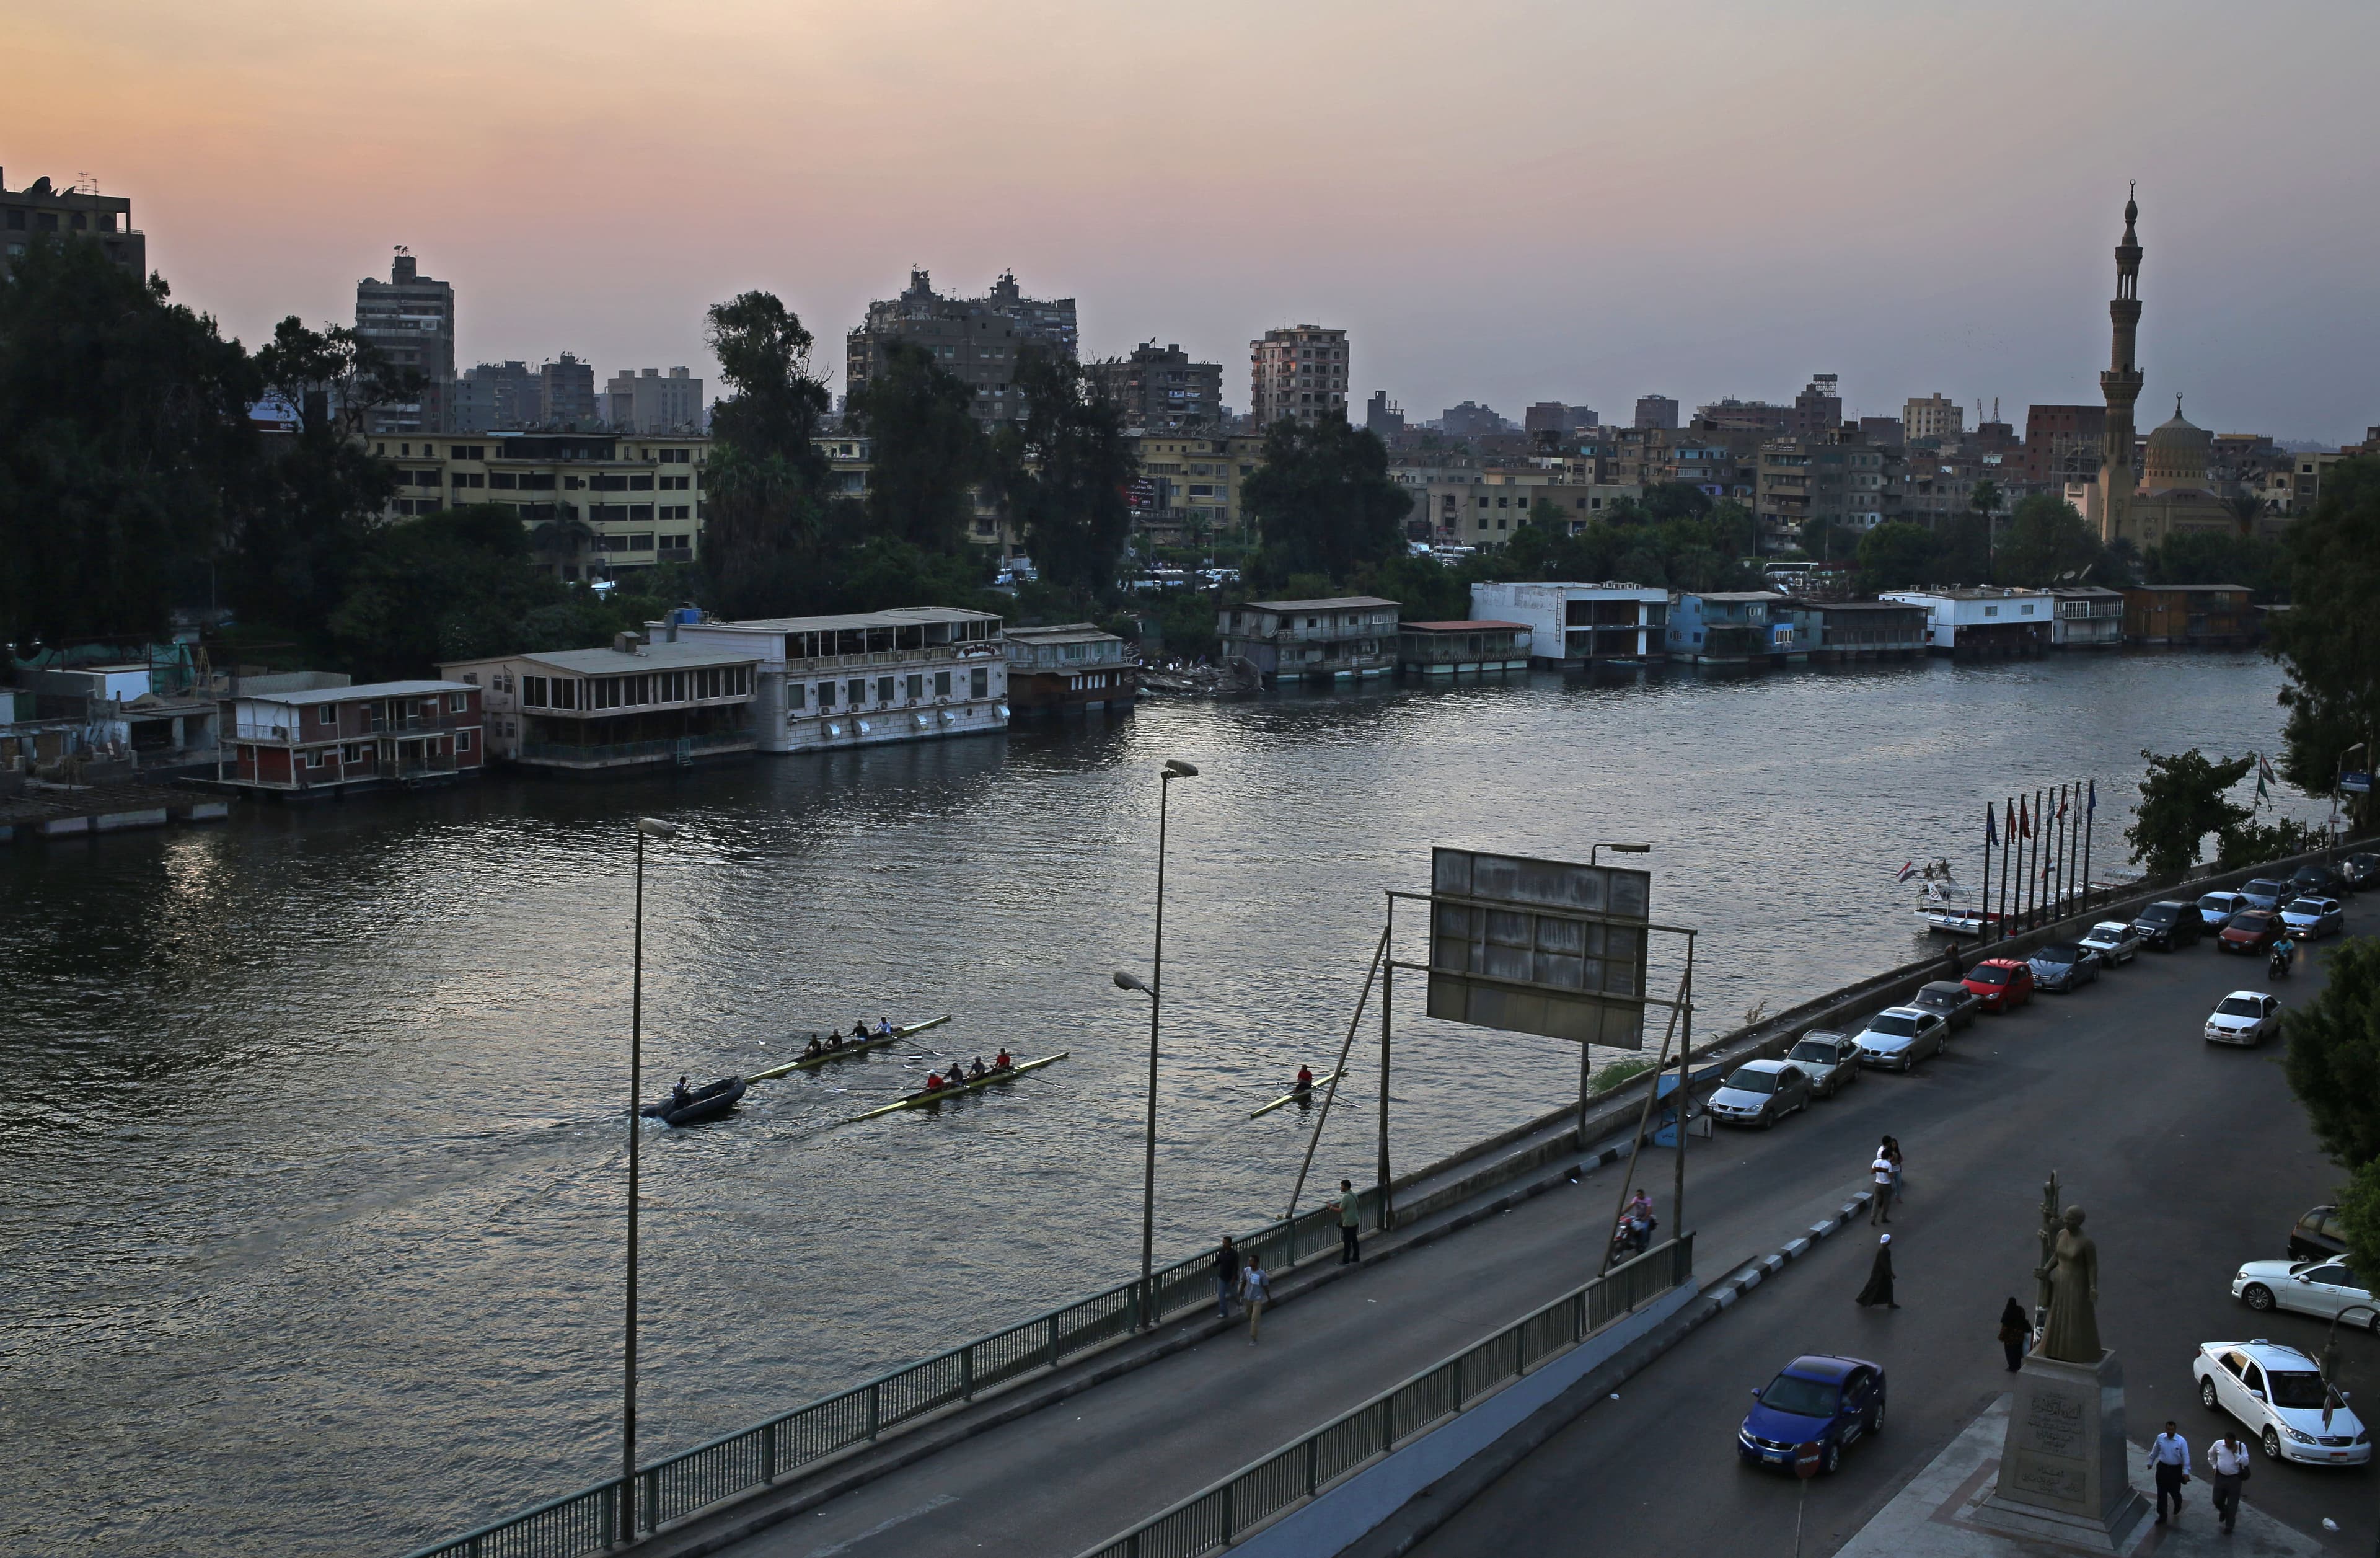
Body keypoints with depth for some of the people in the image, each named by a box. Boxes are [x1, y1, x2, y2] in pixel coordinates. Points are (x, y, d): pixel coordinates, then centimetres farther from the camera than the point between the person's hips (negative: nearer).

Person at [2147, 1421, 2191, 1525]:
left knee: (2174, 1491, 10)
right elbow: (2155, 1451, 10)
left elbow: (2186, 1457, -13)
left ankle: (2177, 1505, 46)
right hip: (2162, 1468, 3)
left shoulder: (2181, 1441, -17)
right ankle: (2162, 1515, 19)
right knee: (2161, 1493, 6)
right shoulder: (2160, 1438, -6)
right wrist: (2150, 1462, 18)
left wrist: (2186, 1472, -16)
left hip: (2175, 1469, -3)